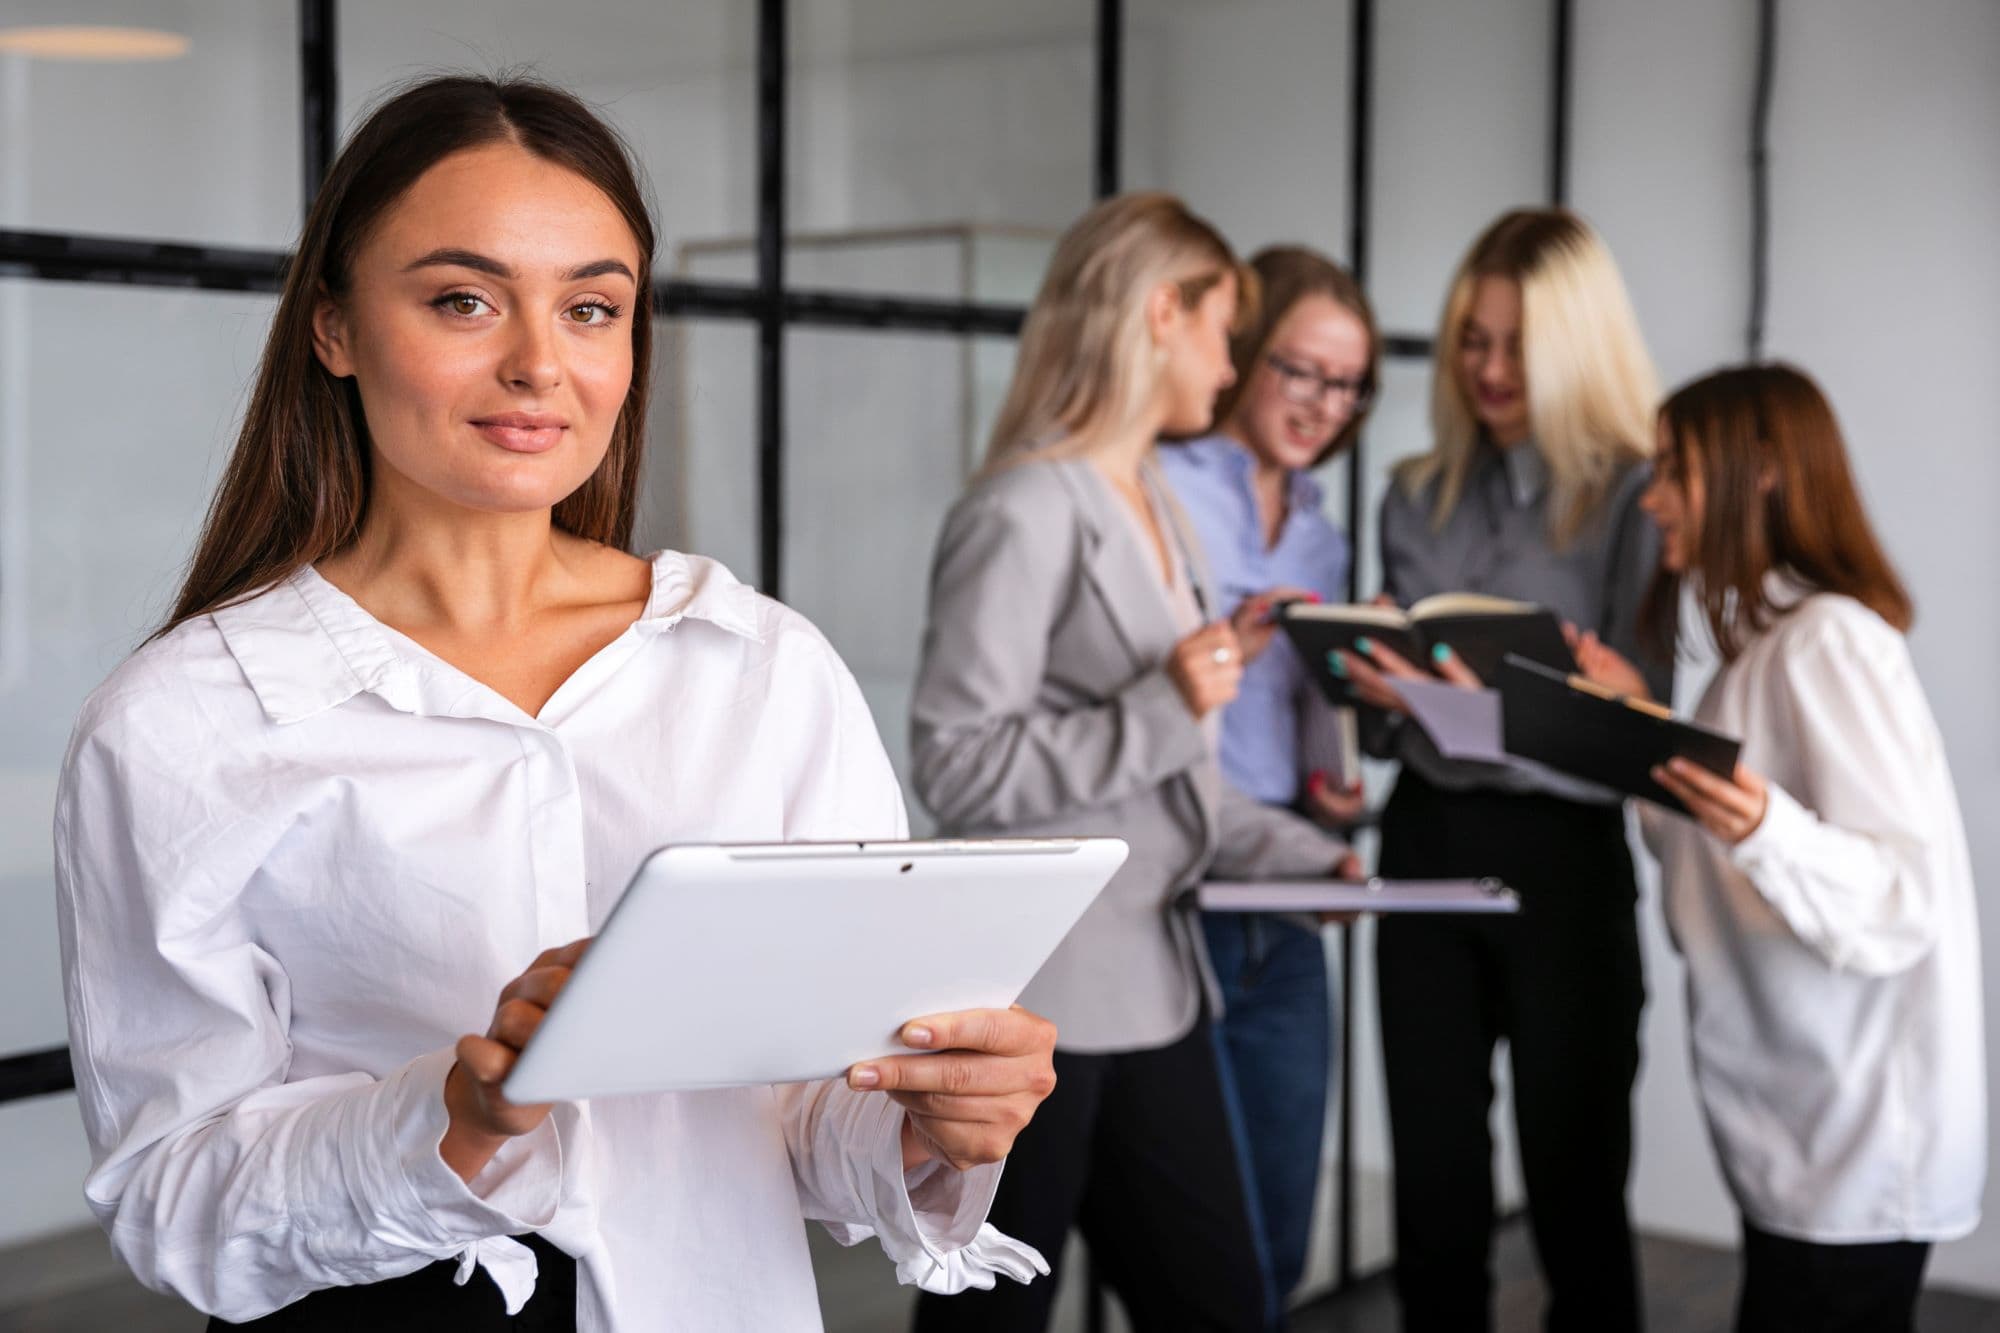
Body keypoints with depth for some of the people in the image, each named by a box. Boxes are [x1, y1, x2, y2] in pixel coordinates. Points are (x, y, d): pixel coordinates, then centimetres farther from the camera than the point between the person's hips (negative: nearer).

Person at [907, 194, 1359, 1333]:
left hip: (1153, 983, 8)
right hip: (1034, 1000, -8)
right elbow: (957, 766, -17)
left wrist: (1303, 853, 8)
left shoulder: (1157, 506, 14)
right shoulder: (1027, 512, -13)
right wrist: (1163, 712, -23)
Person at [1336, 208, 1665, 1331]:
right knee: (1435, 1195, 11)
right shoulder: (1419, 498, 10)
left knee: (1577, 1197, 5)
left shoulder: (1634, 496, -6)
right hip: (1427, 844, 5)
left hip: (1564, 858, -5)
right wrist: (1378, 695, -6)